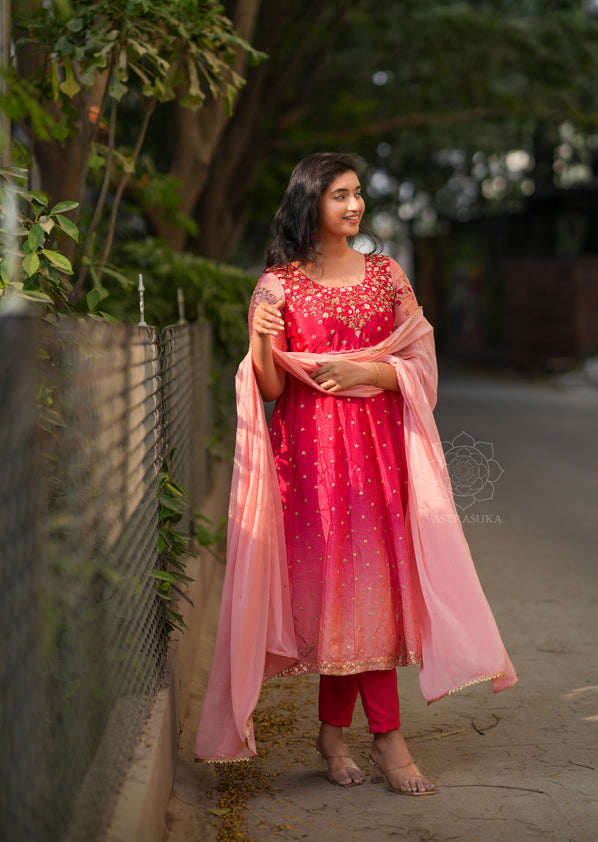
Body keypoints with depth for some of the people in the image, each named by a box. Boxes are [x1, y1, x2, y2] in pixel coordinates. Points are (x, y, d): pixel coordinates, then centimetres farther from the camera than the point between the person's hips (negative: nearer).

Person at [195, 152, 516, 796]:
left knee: (357, 578, 1)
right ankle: (387, 740, 5)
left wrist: (365, 370, -10)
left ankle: (333, 731, 16)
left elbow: (421, 364, 7)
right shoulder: (279, 284, 2)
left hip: (378, 444, 3)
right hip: (313, 447, -3)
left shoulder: (385, 274, 11)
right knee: (355, 582, -4)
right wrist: (261, 340, -20)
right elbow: (271, 389, -1)